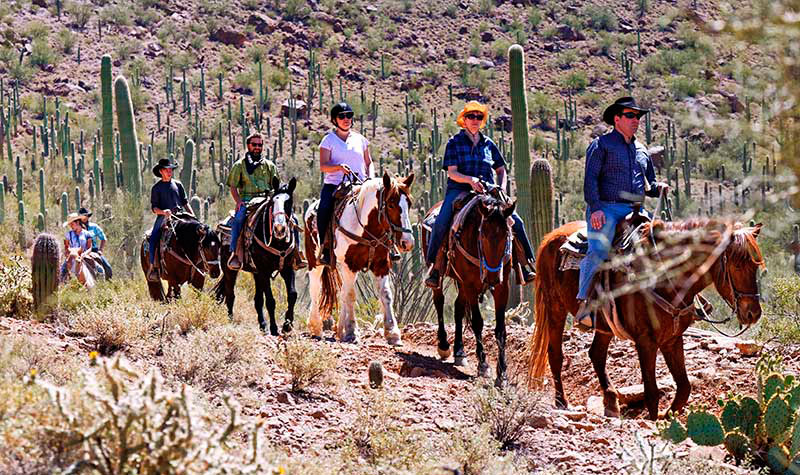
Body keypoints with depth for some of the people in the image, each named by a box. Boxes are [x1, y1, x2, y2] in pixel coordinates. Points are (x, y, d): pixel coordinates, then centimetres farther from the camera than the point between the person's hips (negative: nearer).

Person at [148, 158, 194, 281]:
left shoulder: (178, 184, 18)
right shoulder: (156, 188, 8)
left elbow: (185, 202, 21)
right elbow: (154, 208, 2)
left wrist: (192, 215, 8)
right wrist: (163, 211, -19)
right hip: (163, 218, -3)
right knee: (153, 238, -26)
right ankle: (153, 267, -26)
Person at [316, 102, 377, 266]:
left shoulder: (360, 139, 15)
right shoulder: (329, 140, 4)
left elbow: (369, 163, 21)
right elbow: (323, 166, -5)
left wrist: (371, 177, 1)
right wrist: (339, 167, -23)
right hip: (334, 185, -3)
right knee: (324, 210, -30)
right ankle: (326, 248, -21)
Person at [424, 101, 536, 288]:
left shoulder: (488, 144, 14)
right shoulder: (454, 143, 4)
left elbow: (501, 170, 22)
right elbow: (452, 172, -4)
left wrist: (501, 189, 3)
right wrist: (470, 180, -22)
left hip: (487, 192, 3)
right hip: (458, 190, -3)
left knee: (516, 221, -13)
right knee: (441, 223, -29)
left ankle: (525, 263, -1)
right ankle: (434, 266, -18)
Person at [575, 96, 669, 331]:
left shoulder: (641, 150, 23)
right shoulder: (601, 145, 4)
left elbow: (648, 184, 30)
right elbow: (590, 179, -5)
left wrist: (658, 188, 6)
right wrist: (595, 208, -18)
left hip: (634, 210, 6)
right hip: (605, 208, -6)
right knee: (599, 250, -26)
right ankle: (584, 305, -28)